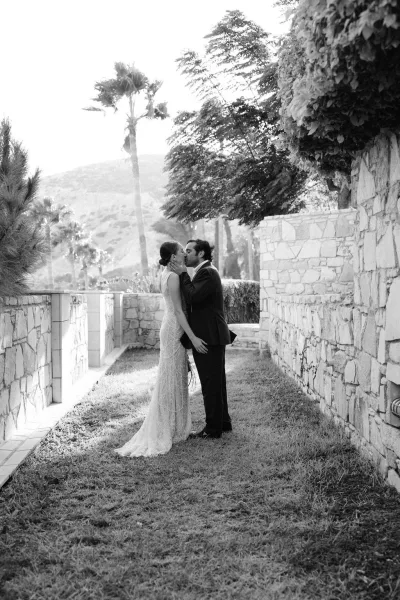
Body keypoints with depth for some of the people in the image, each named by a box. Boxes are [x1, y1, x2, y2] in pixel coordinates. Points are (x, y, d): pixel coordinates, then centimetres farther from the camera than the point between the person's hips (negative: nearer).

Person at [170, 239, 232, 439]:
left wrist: (183, 274, -16)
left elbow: (192, 297, -25)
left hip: (209, 337, -11)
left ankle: (213, 428, 5)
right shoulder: (205, 272, 19)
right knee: (215, 382, 18)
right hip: (210, 336, 11)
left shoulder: (207, 273, -15)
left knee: (211, 383, -3)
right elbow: (193, 299, 14)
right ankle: (222, 422, 28)